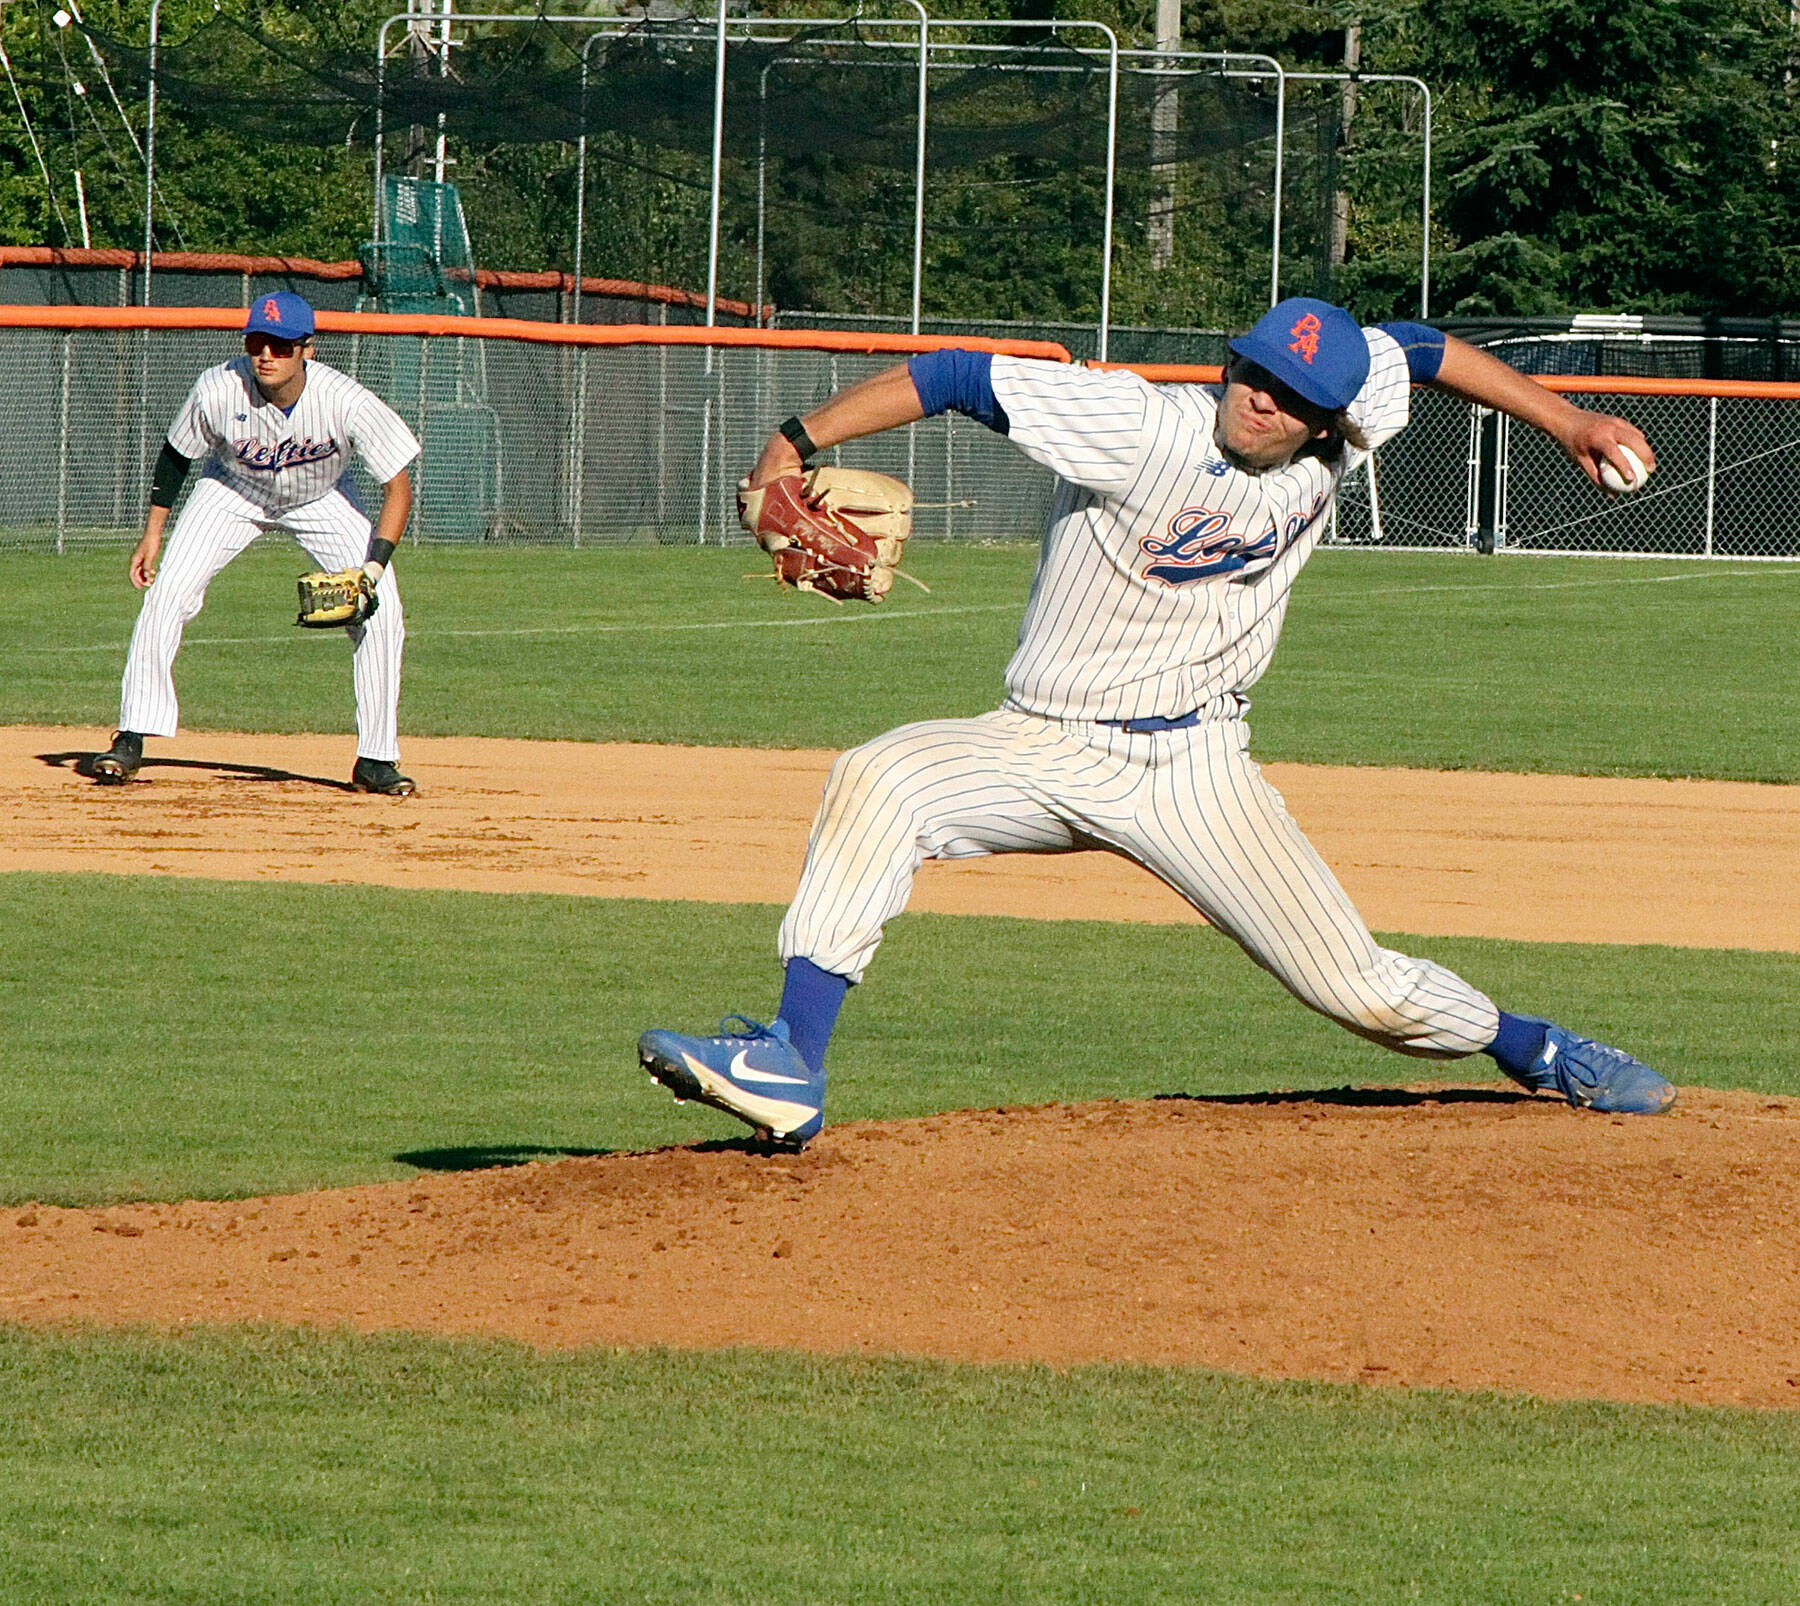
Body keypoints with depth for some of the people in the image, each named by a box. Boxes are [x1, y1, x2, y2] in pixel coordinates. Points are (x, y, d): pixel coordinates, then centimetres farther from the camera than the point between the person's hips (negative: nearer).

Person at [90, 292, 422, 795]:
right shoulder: (218, 390, -31)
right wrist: (153, 533, -6)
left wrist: (373, 568, -36)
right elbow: (177, 454, -9)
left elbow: (398, 487, -26)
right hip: (234, 492, 0)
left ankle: (377, 759, -1)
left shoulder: (347, 402, -34)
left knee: (382, 614, -14)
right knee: (167, 594, -16)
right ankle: (130, 742, -8)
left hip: (323, 500, 0)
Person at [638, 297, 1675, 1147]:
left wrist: (1565, 421, 13)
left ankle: (1532, 1049, 28)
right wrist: (799, 444, -29)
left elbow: (1418, 350, 13)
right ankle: (792, 1070, -32)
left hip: (1193, 772, 2)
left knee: (1363, 991, -3)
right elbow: (959, 377, -21)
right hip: (1045, 754, -2)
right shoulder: (1136, 426, -19)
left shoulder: (1329, 445, -6)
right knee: (879, 784, -29)